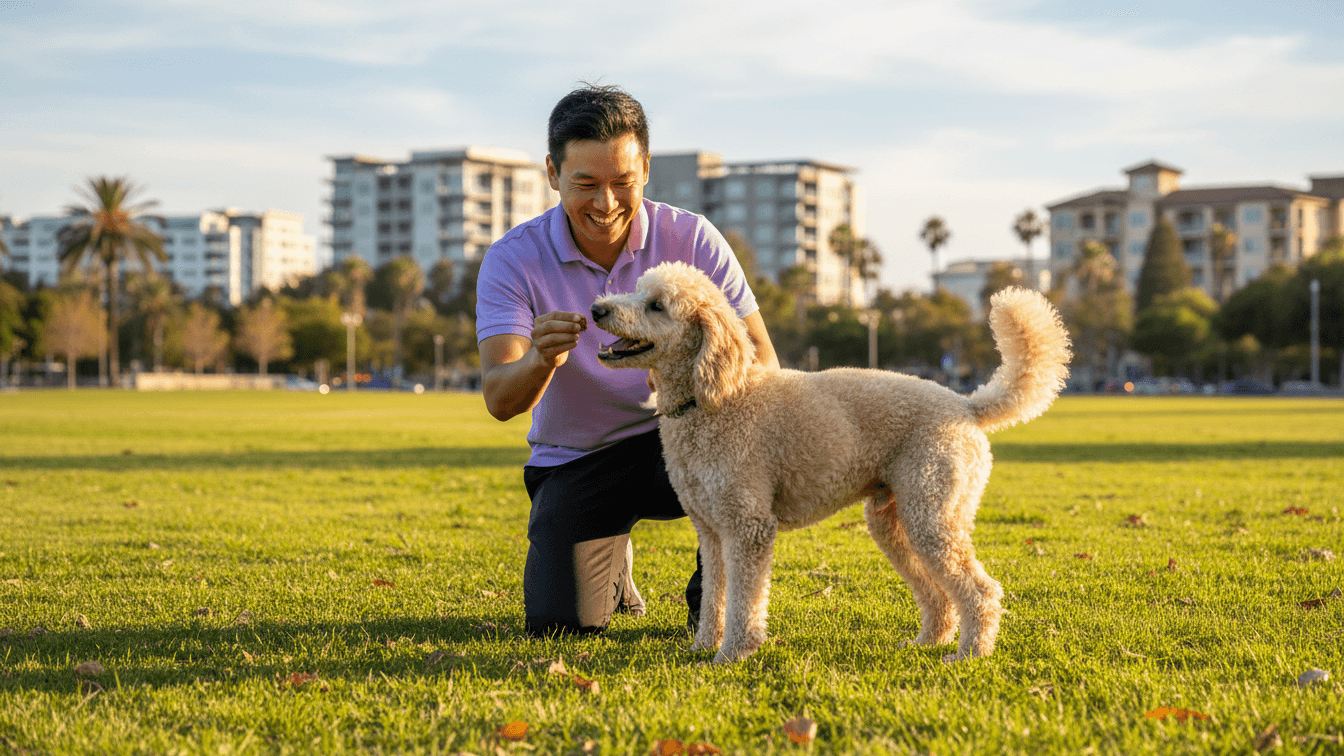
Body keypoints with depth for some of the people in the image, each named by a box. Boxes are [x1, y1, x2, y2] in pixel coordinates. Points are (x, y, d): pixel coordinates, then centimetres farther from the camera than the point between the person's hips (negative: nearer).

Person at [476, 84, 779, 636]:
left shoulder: (691, 239, -14)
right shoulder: (513, 259, -15)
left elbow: (760, 358, -17)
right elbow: (499, 399, -25)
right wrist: (541, 361, -49)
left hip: (678, 444, 0)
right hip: (576, 462, 0)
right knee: (558, 623, -17)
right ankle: (609, 566, 22)